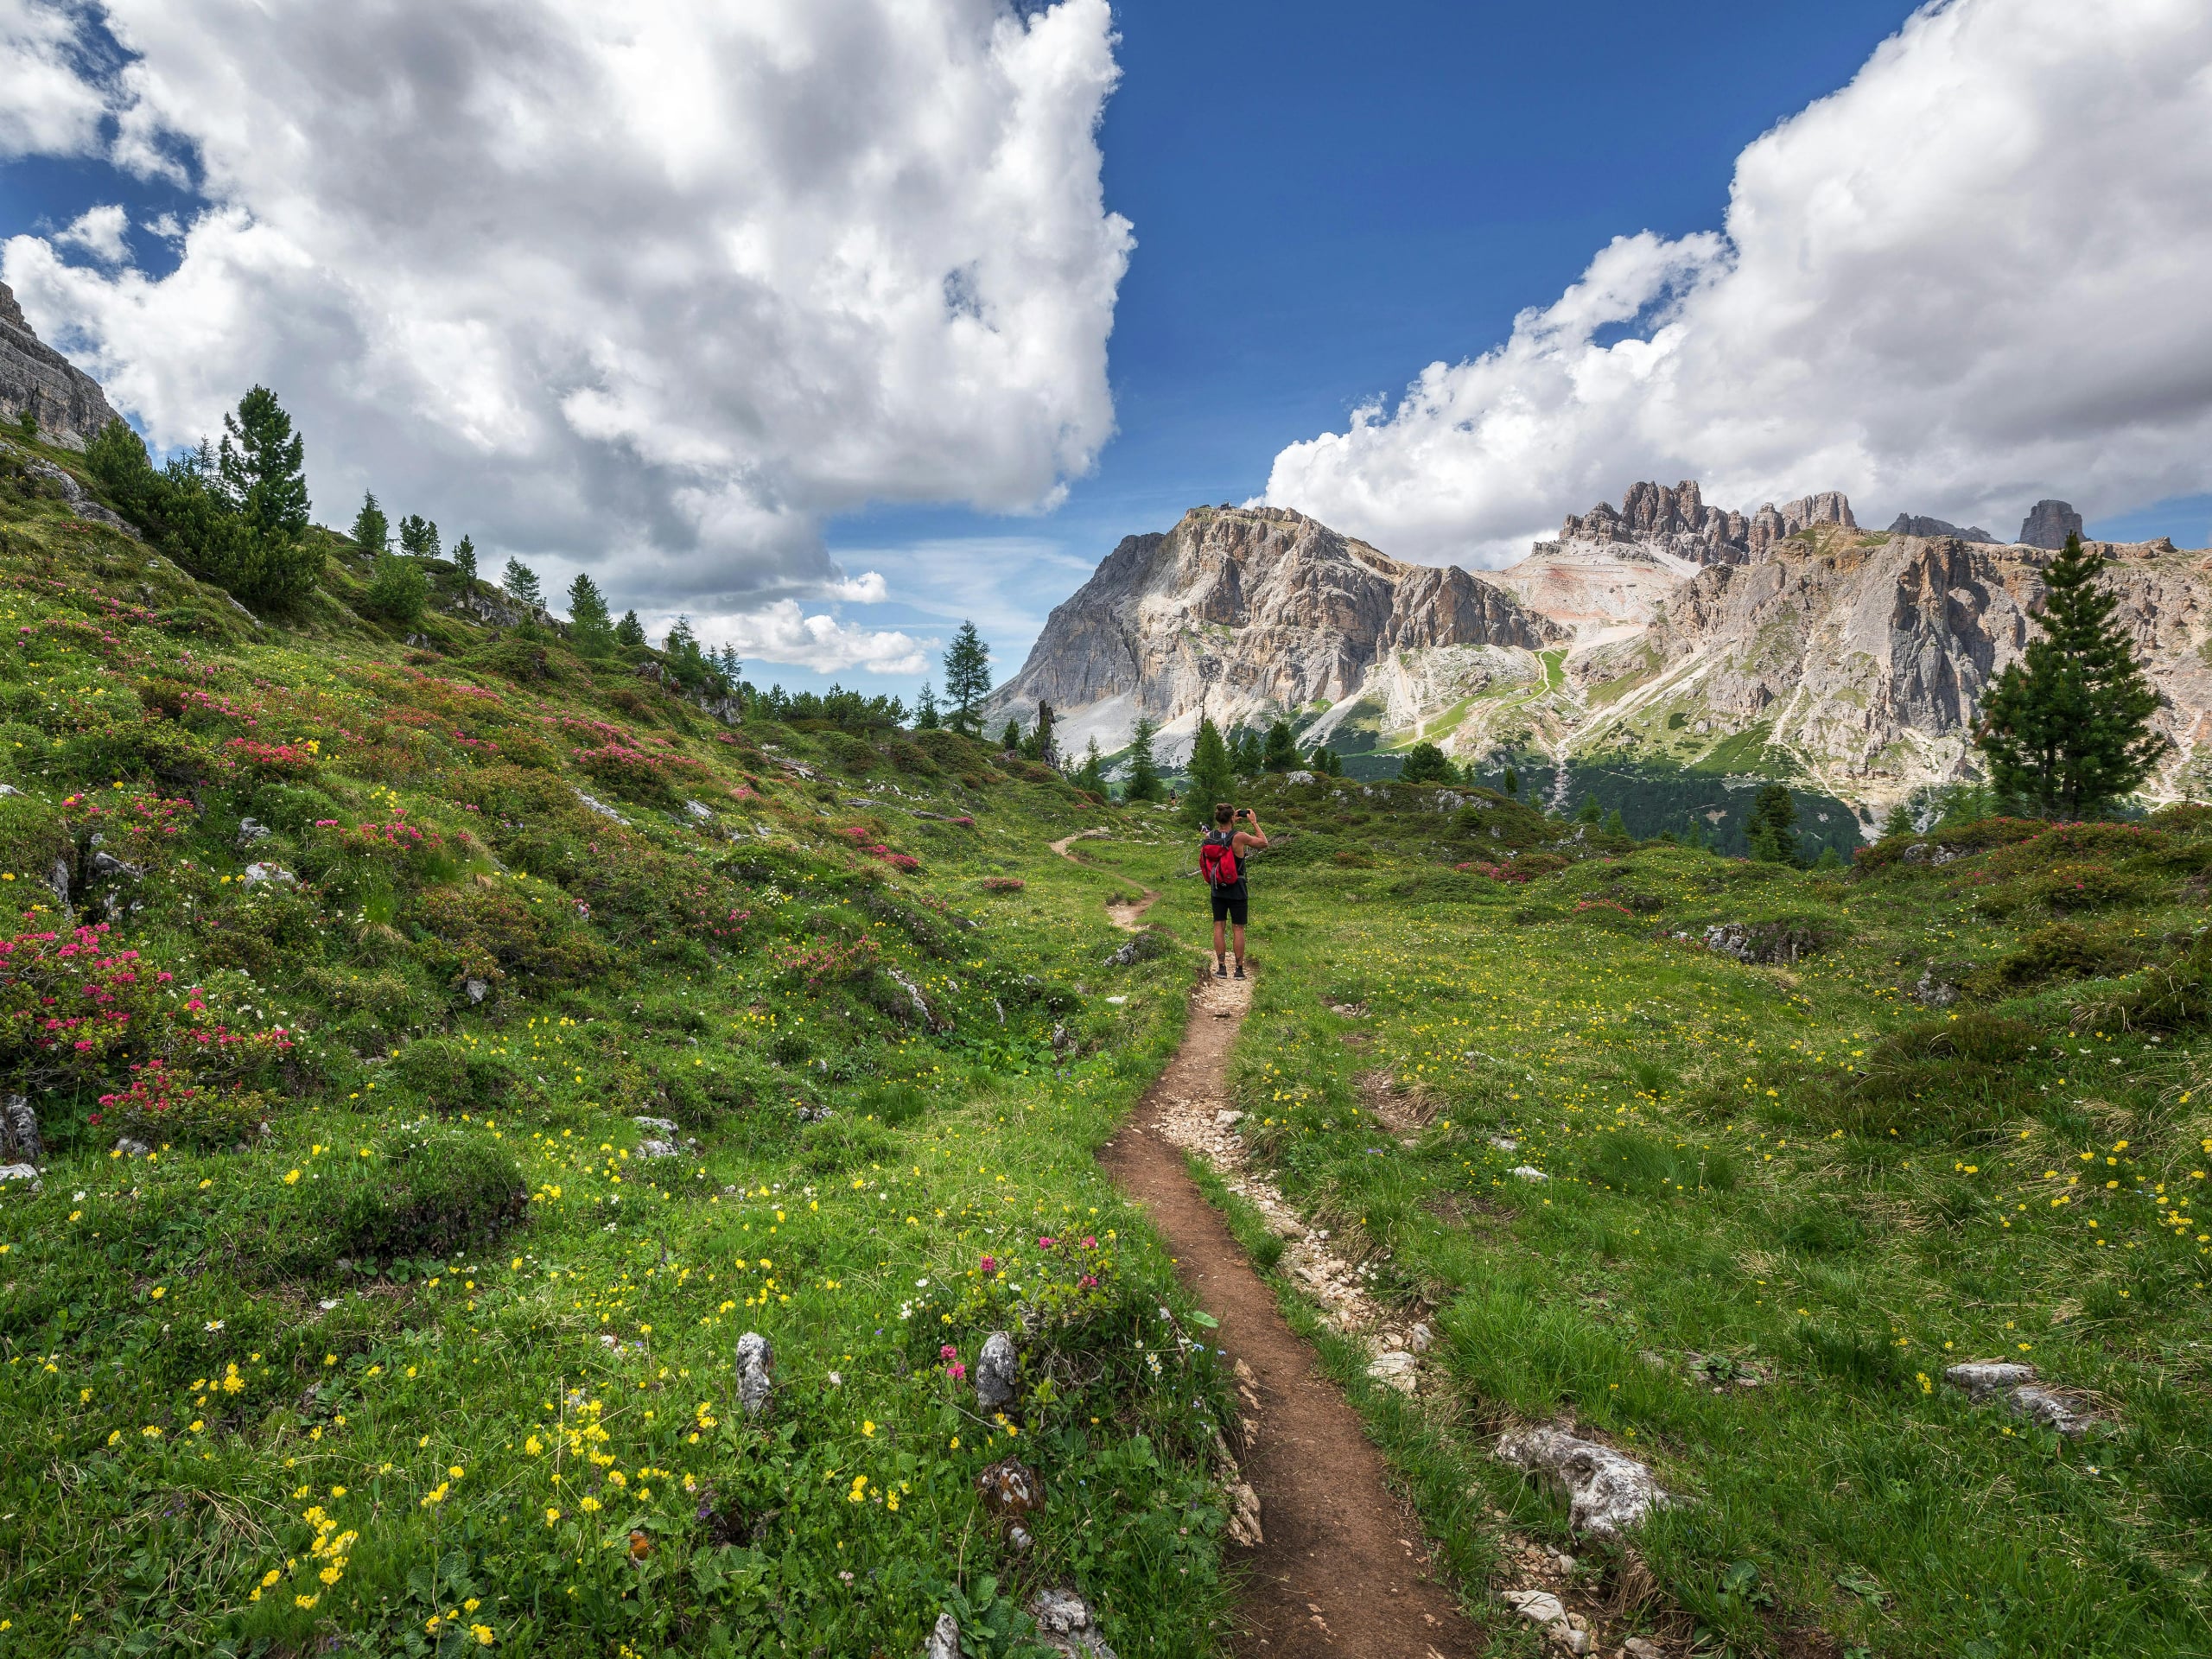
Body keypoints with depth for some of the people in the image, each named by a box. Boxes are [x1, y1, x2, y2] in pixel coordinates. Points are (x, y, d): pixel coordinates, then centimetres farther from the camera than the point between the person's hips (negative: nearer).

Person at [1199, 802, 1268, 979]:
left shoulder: (1208, 836, -5)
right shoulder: (1239, 837, -18)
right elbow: (1264, 842, -2)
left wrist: (1234, 822, 20)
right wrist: (1254, 822, 5)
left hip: (1217, 889, 3)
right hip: (1237, 890, -3)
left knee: (1218, 926, 9)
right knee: (1238, 929, 5)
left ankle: (1221, 968, 10)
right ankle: (1239, 969, 9)